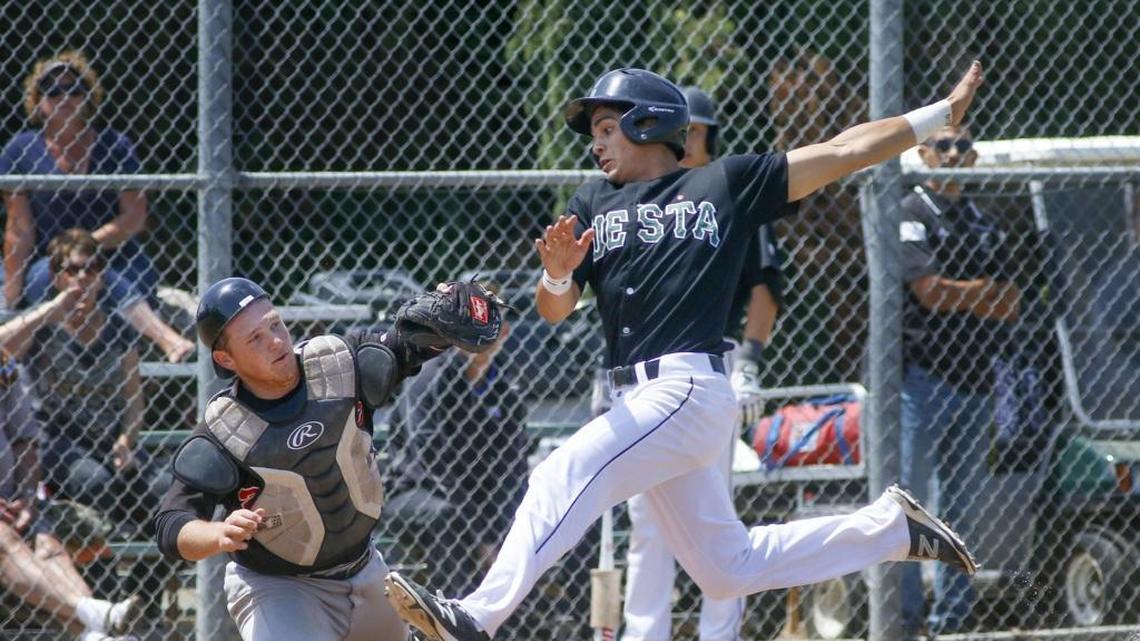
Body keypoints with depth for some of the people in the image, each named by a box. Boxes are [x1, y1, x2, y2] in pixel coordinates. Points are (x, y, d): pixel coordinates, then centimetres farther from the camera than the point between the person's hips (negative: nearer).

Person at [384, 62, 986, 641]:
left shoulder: (727, 184, 6)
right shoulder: (593, 203, 19)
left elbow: (842, 152, 7)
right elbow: (554, 309, 11)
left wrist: (945, 112, 4)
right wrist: (557, 272, -13)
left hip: (689, 392, -7)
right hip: (639, 399, 7)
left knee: (563, 478, -23)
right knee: (726, 568, 10)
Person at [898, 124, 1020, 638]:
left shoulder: (985, 226, 19)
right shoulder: (909, 216, -1)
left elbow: (1010, 304, 10)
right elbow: (928, 291, -13)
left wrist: (958, 296, -8)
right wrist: (983, 293, -2)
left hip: (974, 378, 7)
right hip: (921, 372, -7)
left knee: (963, 503, 7)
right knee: (908, 495, -9)